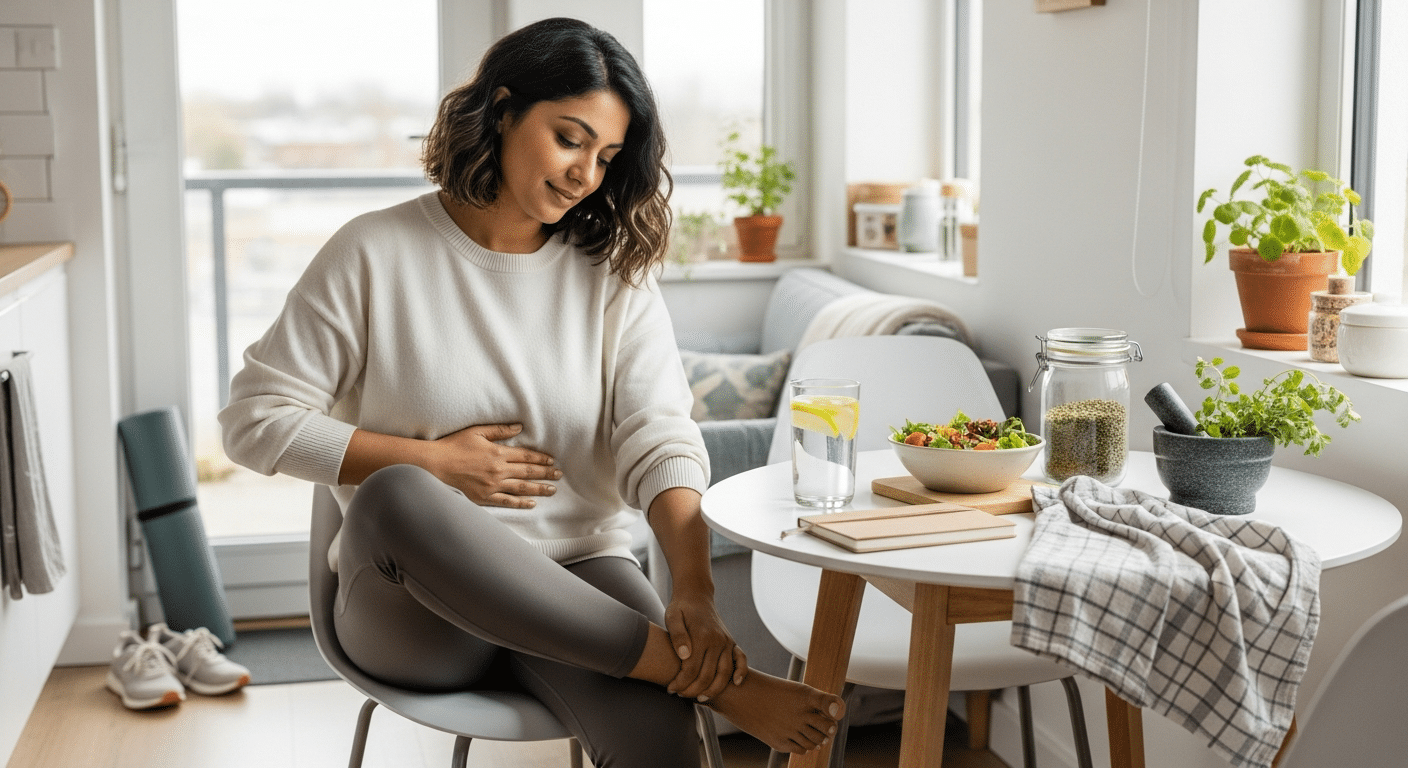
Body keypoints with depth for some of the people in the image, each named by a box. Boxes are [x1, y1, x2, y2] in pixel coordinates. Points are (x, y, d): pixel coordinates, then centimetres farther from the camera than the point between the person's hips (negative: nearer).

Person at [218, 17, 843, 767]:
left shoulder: (613, 274, 7)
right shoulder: (375, 253, 1)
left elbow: (659, 439, -7)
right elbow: (254, 420, 1)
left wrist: (695, 593, -24)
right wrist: (433, 462, -7)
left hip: (577, 575, 0)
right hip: (411, 597, 1)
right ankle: (719, 683, -33)